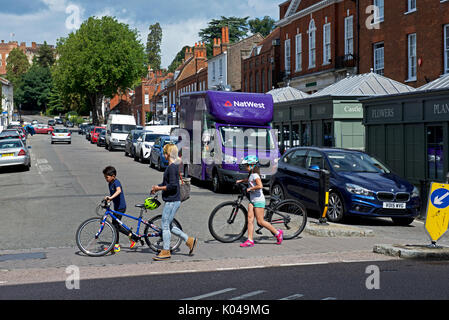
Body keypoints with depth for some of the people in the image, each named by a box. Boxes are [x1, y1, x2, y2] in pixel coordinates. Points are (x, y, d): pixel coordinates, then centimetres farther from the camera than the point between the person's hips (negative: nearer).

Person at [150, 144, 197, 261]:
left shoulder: (172, 167, -17)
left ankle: (166, 252, 7)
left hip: (172, 201, -10)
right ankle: (189, 240, 20)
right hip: (172, 201, 10)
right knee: (168, 226, 16)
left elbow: (172, 186, -23)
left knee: (165, 226, -1)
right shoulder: (174, 165, 13)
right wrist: (157, 187, 10)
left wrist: (159, 188, -13)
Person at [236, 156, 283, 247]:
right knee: (250, 219, 2)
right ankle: (250, 240, 2)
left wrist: (250, 188, -21)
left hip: (258, 200, -9)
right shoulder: (251, 175, 12)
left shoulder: (255, 175, -17)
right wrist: (240, 181, 22)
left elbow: (260, 186, -32)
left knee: (260, 221, -6)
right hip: (252, 200, 9)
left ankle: (278, 233, 8)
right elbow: (248, 180, 37)